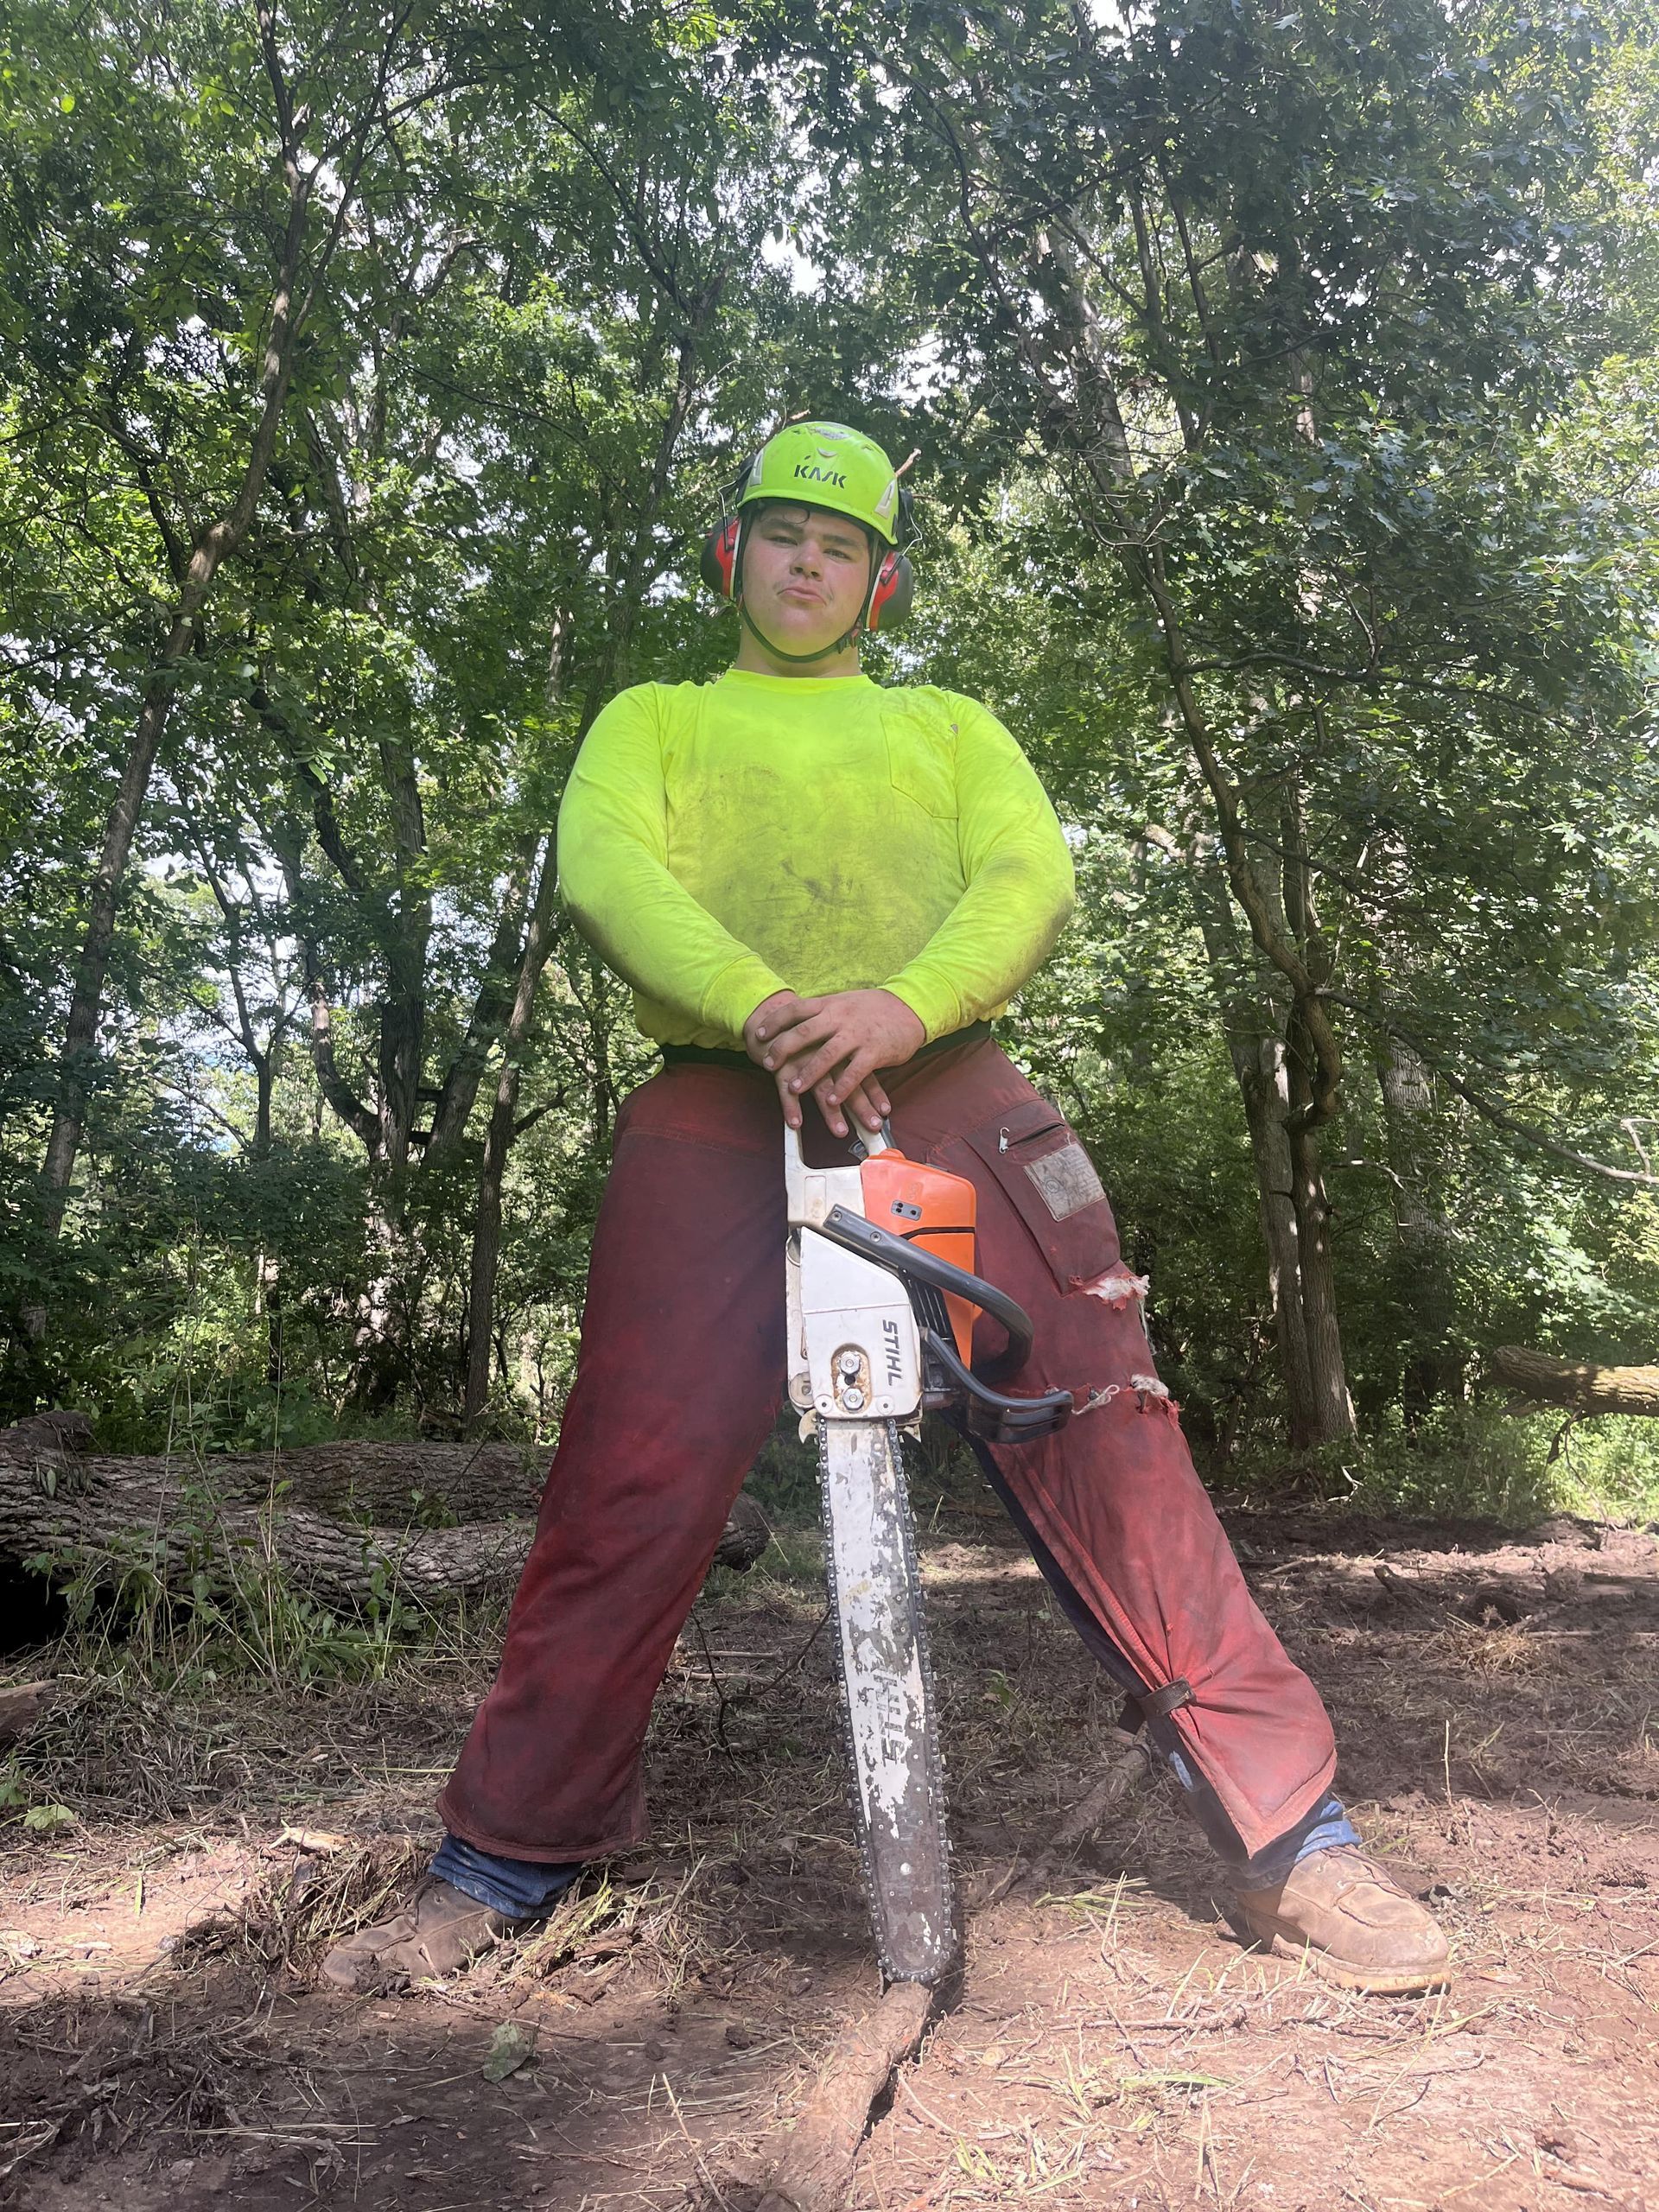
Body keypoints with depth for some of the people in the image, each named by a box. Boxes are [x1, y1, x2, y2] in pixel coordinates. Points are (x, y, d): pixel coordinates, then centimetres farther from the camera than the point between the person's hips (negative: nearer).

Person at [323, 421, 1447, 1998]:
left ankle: (1290, 1841, 4)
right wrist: (759, 1005, -19)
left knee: (1109, 1446, -7)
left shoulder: (948, 725, 27)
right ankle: (504, 1861, 11)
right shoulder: (655, 719, 25)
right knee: (627, 1495, -7)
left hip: (943, 1094, 1)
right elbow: (604, 868, 3)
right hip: (717, 1111, 0)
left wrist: (901, 1003, -17)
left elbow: (1028, 878, 7)